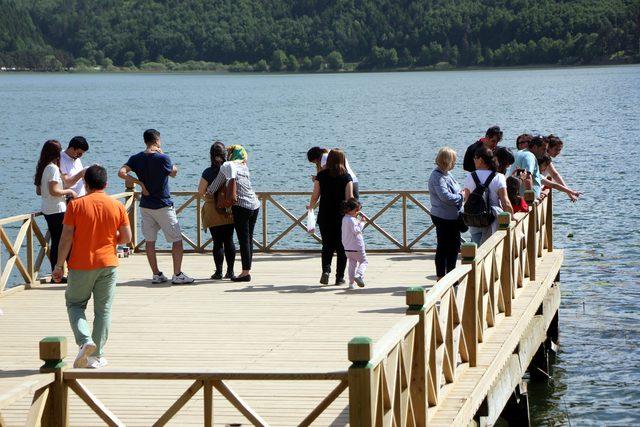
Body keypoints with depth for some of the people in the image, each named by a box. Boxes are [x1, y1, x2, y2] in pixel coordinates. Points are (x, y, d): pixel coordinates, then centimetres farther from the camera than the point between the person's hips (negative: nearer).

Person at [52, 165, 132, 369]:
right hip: (108, 264, 2)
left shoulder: (76, 205, -7)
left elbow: (66, 238, -8)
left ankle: (85, 340, -11)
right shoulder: (117, 206, -2)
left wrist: (59, 264, 0)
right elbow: (126, 238, 1)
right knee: (103, 310, 9)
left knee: (75, 304, 13)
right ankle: (97, 356, 11)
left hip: (81, 265, -2)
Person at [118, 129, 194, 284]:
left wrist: (137, 181, -4)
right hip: (163, 206, -5)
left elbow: (122, 172, -11)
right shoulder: (162, 158, -13)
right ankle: (177, 275, -1)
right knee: (177, 240, 2)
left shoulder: (136, 159, 0)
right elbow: (174, 173, 4)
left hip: (145, 206, 5)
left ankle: (156, 274, 12)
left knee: (149, 240, 10)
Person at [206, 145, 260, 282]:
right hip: (255, 205, 6)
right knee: (249, 239, 11)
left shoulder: (227, 166, -2)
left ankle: (245, 272, -5)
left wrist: (208, 193, 20)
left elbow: (216, 184, 4)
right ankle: (248, 269, 14)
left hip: (241, 207, -6)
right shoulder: (245, 167, 15)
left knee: (243, 240, -5)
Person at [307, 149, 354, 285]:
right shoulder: (346, 177, -5)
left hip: (324, 216, 1)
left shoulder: (321, 175, -1)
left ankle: (326, 269, -11)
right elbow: (349, 197, -10)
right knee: (341, 248, 9)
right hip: (341, 216, -1)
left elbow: (315, 196, 1)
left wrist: (310, 206, 20)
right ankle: (339, 277, 8)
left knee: (327, 246, 12)